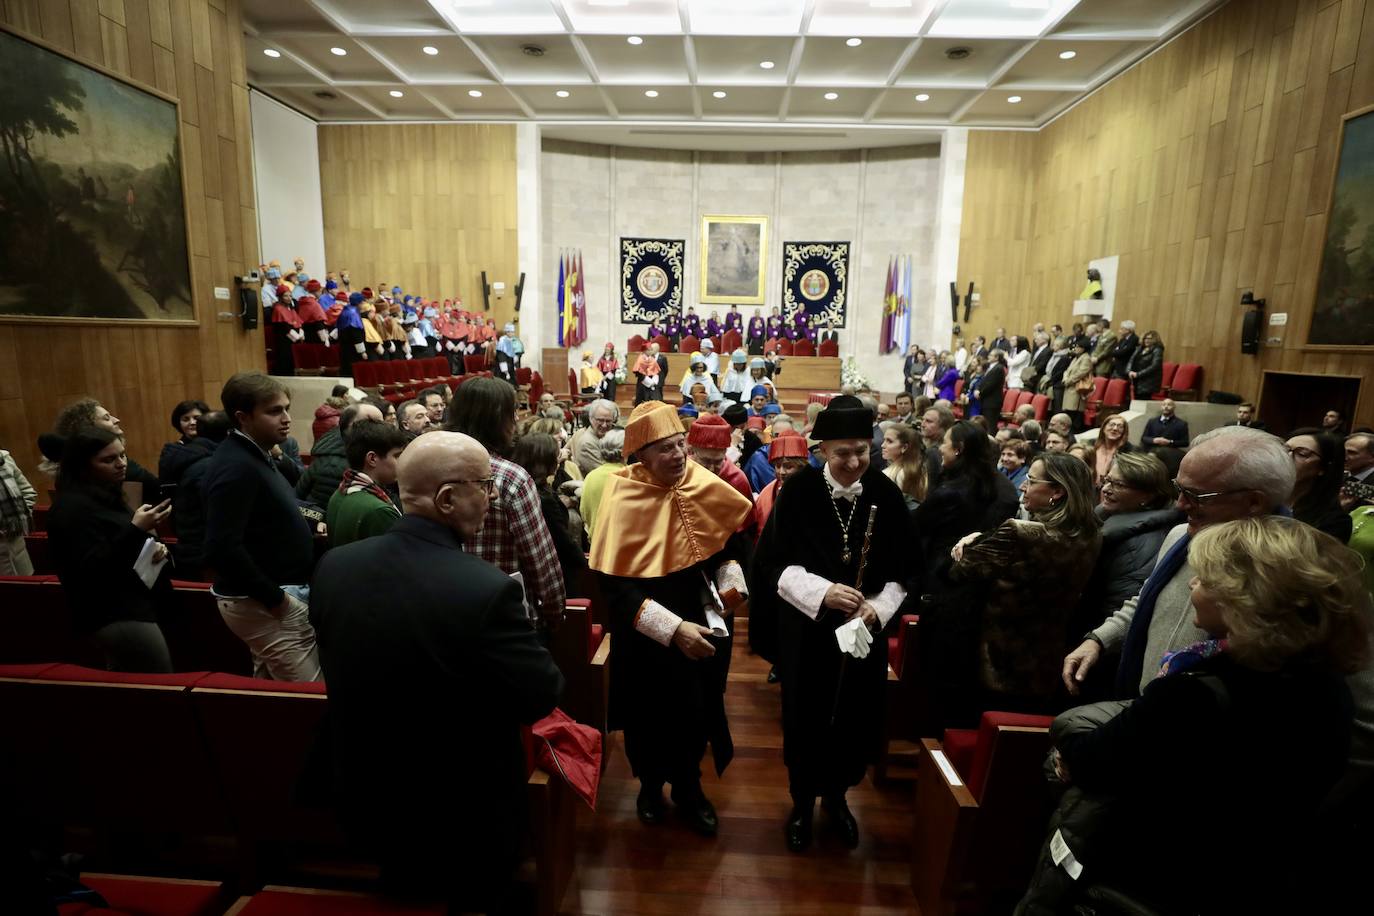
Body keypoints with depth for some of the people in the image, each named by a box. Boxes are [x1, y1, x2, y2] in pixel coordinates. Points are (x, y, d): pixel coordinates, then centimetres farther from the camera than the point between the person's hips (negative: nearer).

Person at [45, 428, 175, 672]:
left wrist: (154, 548, 0)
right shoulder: (73, 508, -18)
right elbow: (94, 571, -25)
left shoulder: (105, 495, 11)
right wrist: (136, 529, -34)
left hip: (128, 608, 10)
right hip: (118, 616, -10)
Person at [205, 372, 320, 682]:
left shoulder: (255, 455, 10)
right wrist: (275, 598, -21)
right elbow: (222, 549, -28)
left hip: (269, 595, 10)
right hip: (262, 601, -10)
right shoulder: (236, 467, -21)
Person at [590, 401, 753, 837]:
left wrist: (731, 581, -9)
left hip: (705, 624, 4)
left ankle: (687, 786, 43)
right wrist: (673, 629, -30)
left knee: (699, 709, 16)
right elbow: (616, 588, -24)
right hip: (648, 640, -3)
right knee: (651, 714, 15)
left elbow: (732, 537, 8)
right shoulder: (622, 500, -22)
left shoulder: (704, 484, -9)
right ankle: (651, 783, 45)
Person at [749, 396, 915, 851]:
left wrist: (879, 607, -16)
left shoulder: (886, 494, -7)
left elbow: (902, 569, 1)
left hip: (864, 630, 2)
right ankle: (803, 800, 37)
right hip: (807, 631, -2)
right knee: (805, 719, 11)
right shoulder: (797, 491, -14)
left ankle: (837, 795, 42)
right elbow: (775, 563, -12)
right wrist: (822, 592, -26)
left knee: (855, 719, 15)